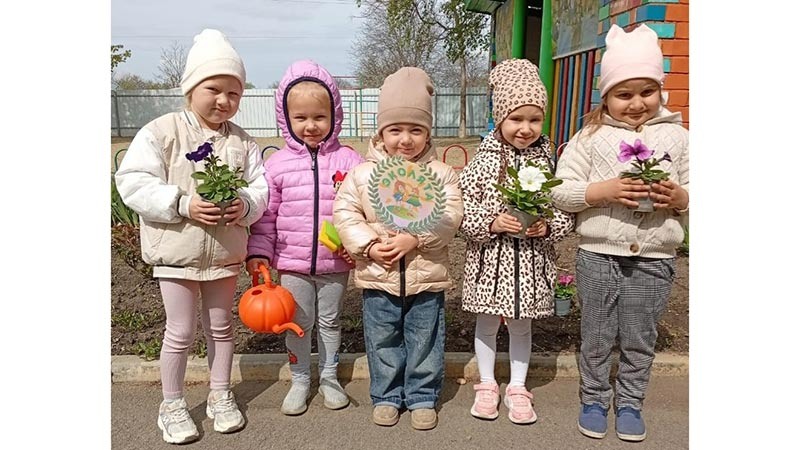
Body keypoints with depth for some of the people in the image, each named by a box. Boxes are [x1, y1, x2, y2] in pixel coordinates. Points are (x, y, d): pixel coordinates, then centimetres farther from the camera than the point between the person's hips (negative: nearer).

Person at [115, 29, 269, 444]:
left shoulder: (241, 141, 0)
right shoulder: (160, 132, -10)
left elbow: (260, 185, 1)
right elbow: (133, 182, -15)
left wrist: (246, 205, -21)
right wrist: (183, 204, -25)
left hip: (225, 251, 4)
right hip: (177, 252, -3)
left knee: (220, 326, 17)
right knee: (180, 332, 7)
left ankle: (221, 397, 35)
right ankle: (172, 405, 29)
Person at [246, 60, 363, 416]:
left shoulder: (348, 160, -5)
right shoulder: (277, 164, -4)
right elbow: (266, 215, 0)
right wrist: (258, 252, -5)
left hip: (335, 263, 0)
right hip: (292, 263, 0)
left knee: (330, 321, 16)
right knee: (298, 324, 13)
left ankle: (329, 377, 35)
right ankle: (300, 380, 32)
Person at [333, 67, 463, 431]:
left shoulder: (441, 173, -4)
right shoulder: (362, 172, -3)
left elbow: (449, 217, -12)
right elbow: (345, 213, -4)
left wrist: (414, 239, -23)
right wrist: (368, 246, -17)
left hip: (426, 276, -1)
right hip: (378, 277, 1)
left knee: (425, 341, 13)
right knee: (383, 342, 15)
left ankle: (423, 397, 31)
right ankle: (386, 396, 33)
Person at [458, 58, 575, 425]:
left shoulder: (549, 162, -2)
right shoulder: (483, 162, -7)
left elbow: (566, 211, 1)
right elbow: (461, 207, -9)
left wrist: (548, 226, -17)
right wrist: (491, 222, -22)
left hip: (531, 261, 1)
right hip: (489, 258, -1)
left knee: (521, 325, 15)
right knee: (486, 323, 13)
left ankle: (517, 388, 32)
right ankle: (487, 385, 33)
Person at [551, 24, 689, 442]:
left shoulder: (676, 136, 3)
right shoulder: (592, 135, -2)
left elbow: (690, 195, 8)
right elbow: (560, 190, -6)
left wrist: (679, 198, -13)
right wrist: (604, 191, -19)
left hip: (654, 259, 2)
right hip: (598, 255, -1)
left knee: (640, 339, 14)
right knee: (596, 337, 12)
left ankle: (630, 403, 34)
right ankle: (594, 399, 32)